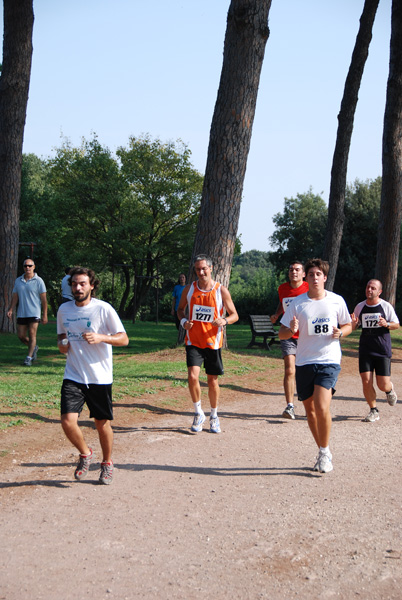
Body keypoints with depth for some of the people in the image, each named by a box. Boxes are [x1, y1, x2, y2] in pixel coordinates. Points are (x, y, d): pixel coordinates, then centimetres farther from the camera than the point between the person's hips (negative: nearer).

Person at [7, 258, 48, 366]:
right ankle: (34, 348, 32)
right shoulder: (18, 280, 11)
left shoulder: (38, 281, -2)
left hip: (34, 313, -5)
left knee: (32, 335, -7)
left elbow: (44, 299, -3)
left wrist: (45, 315, -7)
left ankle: (29, 357, 1)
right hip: (21, 313, 5)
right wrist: (11, 309, 0)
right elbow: (15, 297, 14)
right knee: (21, 335, 6)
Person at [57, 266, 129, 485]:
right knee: (67, 421, -12)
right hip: (73, 376, 3)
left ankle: (107, 463, 33)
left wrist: (101, 338, -23)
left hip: (100, 377, -3)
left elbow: (123, 339, -6)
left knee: (102, 423, 8)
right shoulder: (64, 309, 5)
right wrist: (62, 344, -4)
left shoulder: (103, 309, -8)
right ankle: (85, 454, 18)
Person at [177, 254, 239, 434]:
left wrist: (224, 321, -21)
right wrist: (183, 321, -6)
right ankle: (198, 413, 7)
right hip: (193, 341, 1)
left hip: (213, 342, -1)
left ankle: (214, 416, 28)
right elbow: (180, 308, 16)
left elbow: (234, 315, 1)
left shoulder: (221, 291, -4)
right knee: (193, 376, -15)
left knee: (212, 380, 7)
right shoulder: (189, 289, 2)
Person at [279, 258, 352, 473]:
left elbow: (348, 325, 14)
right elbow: (282, 334, 4)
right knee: (310, 409, 10)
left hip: (329, 361, -2)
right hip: (304, 362, 2)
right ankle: (322, 451, 29)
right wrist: (291, 330, -19)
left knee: (322, 407, -18)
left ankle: (325, 452, 2)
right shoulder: (298, 303, 1)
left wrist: (340, 332, -9)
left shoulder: (337, 301, 1)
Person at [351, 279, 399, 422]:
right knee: (366, 382, -7)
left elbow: (396, 325, 5)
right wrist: (353, 323, -9)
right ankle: (374, 411, 13)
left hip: (383, 350, -2)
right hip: (365, 350, 2)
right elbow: (353, 327, 15)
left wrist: (386, 324, -16)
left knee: (383, 385, -4)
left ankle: (389, 389, 34)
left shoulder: (386, 306, -2)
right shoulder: (360, 307, 6)